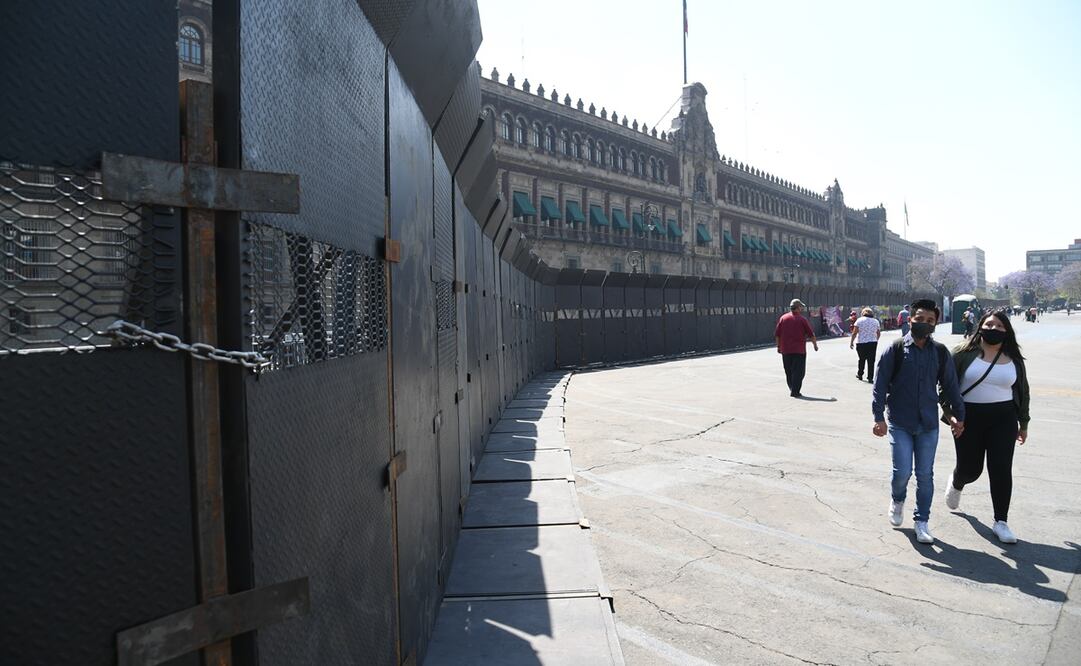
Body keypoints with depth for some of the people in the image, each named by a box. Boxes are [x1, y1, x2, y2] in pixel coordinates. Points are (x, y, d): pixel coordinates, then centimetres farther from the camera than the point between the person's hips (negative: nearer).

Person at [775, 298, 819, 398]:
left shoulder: (783, 318, 3)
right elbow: (811, 334, -1)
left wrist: (779, 346, 13)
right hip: (799, 351, -4)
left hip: (785, 350, 4)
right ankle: (795, 391, -4)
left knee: (789, 372, 14)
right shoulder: (802, 319, -6)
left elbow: (777, 334, 4)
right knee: (798, 372, 0)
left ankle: (792, 389, 22)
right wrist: (815, 345, 14)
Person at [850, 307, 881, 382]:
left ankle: (859, 375, 25)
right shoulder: (876, 321, 8)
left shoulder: (859, 320, -2)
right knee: (871, 361, 3)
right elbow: (879, 334, 12)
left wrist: (851, 342, -3)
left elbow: (854, 333, -8)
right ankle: (870, 378, 2)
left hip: (861, 343, -2)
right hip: (873, 343, 2)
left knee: (861, 359, 14)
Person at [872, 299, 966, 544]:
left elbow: (950, 385, 13)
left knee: (925, 475, 7)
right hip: (900, 423, -3)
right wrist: (879, 417, -11)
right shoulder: (895, 350, -6)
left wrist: (958, 415, 12)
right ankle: (897, 501, 27)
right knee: (902, 471, -6)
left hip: (929, 424, 3)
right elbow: (880, 385, -6)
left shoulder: (940, 352, 3)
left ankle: (921, 522, 21)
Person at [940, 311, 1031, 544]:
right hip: (969, 418, -2)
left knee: (1001, 471, -1)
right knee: (970, 469, 4)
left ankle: (1000, 522, 11)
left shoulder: (1014, 359, 7)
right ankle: (956, 483, 42)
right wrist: (947, 409, -10)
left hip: (1003, 419, 2)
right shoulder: (964, 353, -3)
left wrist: (1023, 423, 15)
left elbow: (1022, 392, 15)